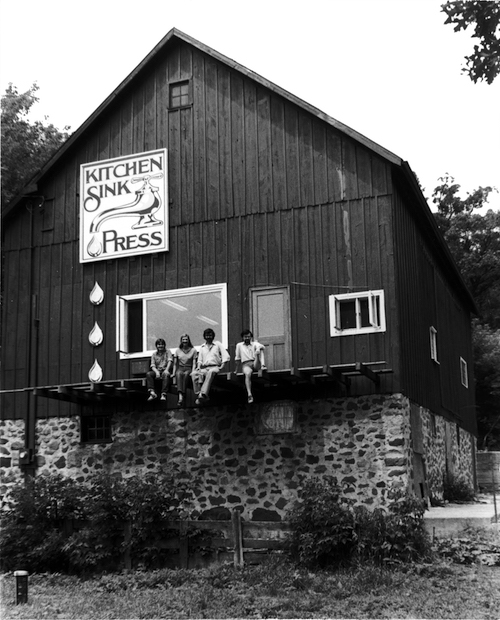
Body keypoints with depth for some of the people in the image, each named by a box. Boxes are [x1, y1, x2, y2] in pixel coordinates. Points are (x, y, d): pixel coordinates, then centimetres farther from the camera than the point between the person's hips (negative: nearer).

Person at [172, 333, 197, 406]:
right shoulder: (177, 350, 14)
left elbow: (194, 363, 2)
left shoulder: (193, 350, 8)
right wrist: (173, 373, 0)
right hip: (180, 368, 1)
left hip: (189, 369, -1)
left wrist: (192, 372, -13)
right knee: (178, 374, -36)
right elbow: (175, 363, 12)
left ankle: (182, 394, -45)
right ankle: (180, 394, -53)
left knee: (186, 374, -37)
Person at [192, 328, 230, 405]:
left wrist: (222, 366, -8)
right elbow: (200, 359, 24)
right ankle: (198, 394, -37)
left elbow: (226, 356, 5)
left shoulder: (218, 344, 14)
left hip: (215, 367, -4)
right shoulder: (202, 347, 26)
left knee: (210, 372, -40)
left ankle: (203, 394, -53)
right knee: (194, 374, -29)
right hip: (204, 368, 4)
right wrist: (198, 366, 2)